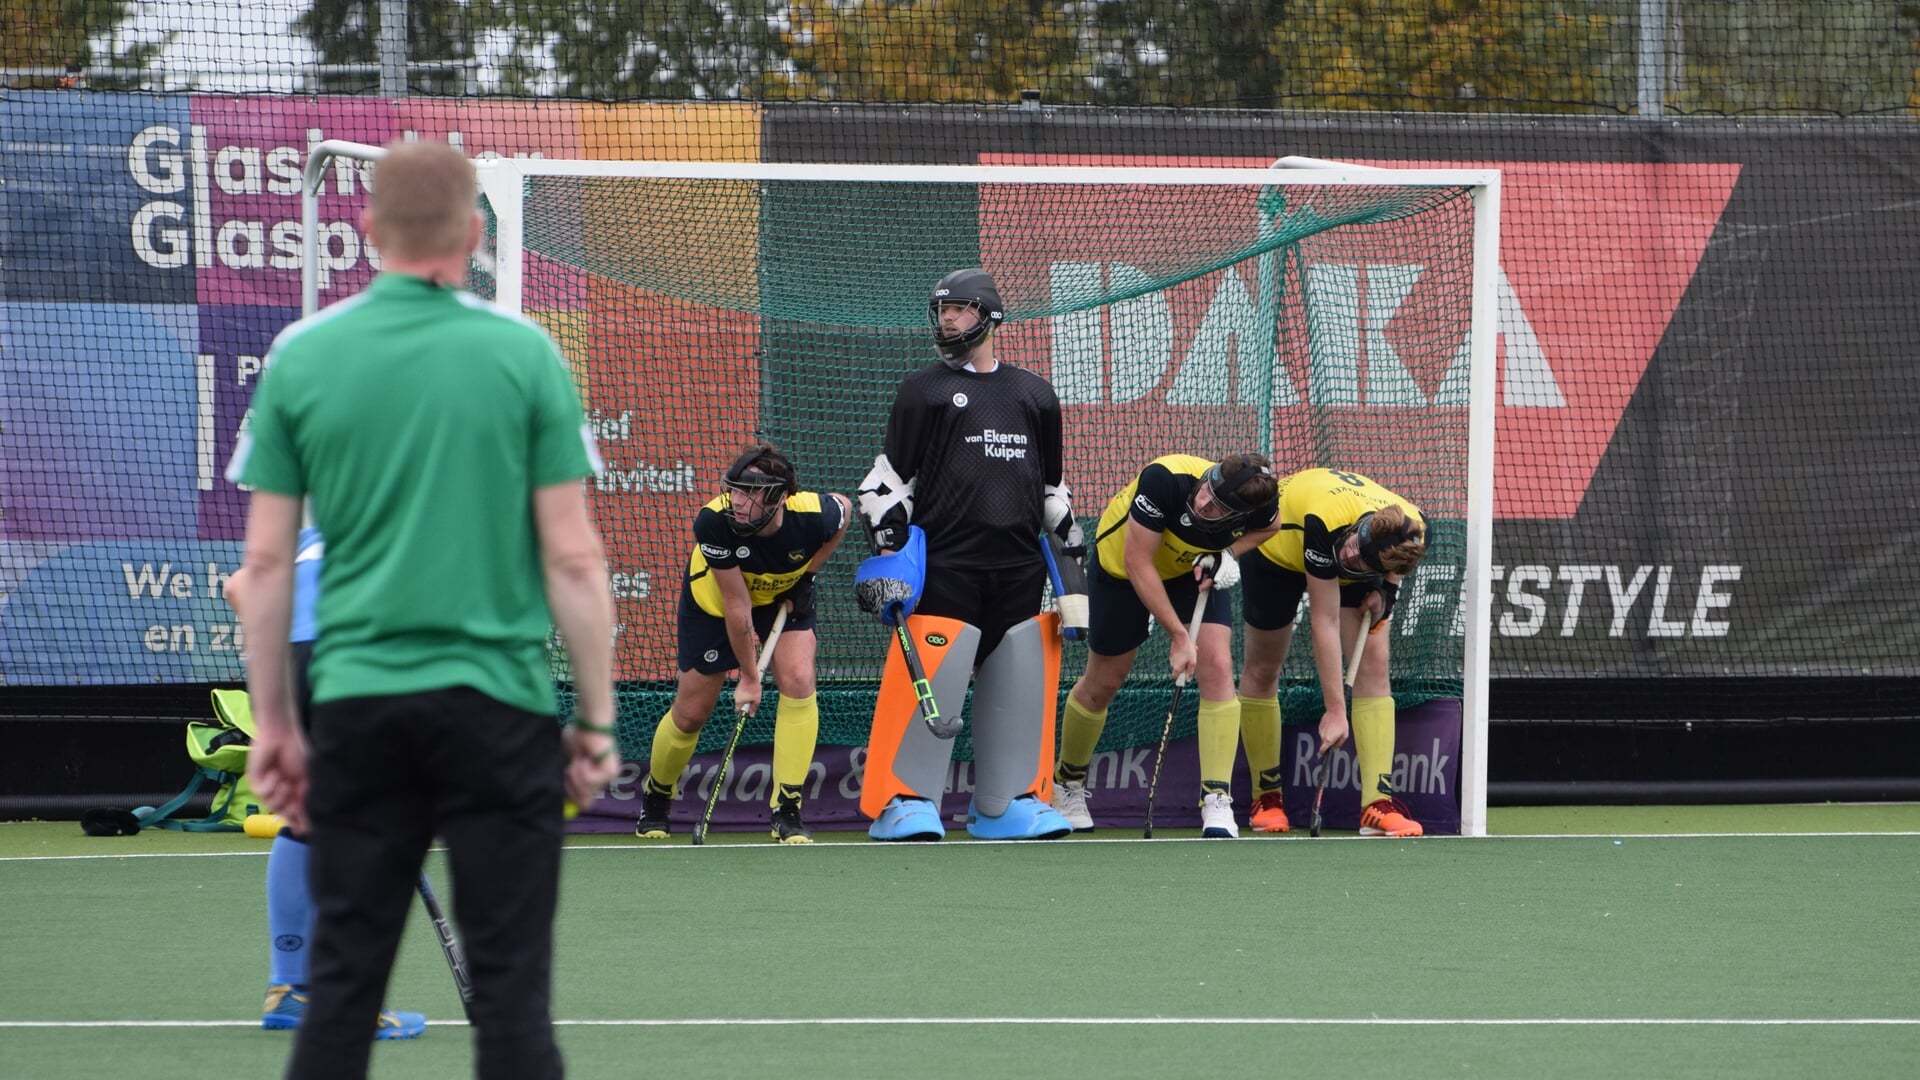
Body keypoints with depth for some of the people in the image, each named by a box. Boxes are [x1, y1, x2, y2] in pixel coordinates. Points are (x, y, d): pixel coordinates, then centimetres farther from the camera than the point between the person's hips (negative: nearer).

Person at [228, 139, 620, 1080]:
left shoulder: (300, 357, 2)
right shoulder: (523, 354, -3)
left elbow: (266, 561, 4)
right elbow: (572, 559, -4)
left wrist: (272, 721, 12)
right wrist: (596, 719, 4)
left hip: (355, 699, 2)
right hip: (497, 701, -2)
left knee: (341, 984, 7)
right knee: (509, 986, 2)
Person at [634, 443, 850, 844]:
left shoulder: (813, 514, -35)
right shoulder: (714, 521, -39)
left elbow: (844, 508, -6)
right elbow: (737, 605, -31)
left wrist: (808, 572, -12)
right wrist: (748, 676, -23)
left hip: (785, 595, 1)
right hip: (712, 599, -1)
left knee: (798, 681, -21)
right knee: (691, 713, 4)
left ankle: (787, 812, -13)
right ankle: (654, 802, 33)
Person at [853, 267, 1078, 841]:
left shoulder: (1035, 395, 15)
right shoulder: (922, 390, 5)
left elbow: (1052, 484, 23)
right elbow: (890, 477, 3)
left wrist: (1070, 542, 16)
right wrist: (886, 542, -7)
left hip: (1021, 567, 4)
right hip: (945, 563, -4)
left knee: (1020, 685, 3)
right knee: (928, 681, -11)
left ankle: (1007, 802, 13)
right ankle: (905, 802, -4)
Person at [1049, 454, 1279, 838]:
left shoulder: (1258, 505, -30)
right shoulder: (1165, 479, -42)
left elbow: (1265, 528, -1)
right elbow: (1138, 564, -32)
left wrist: (1228, 554, -21)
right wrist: (1178, 636, -30)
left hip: (1196, 570, 2)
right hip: (1122, 562, -2)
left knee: (1217, 666, -18)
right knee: (1103, 682, 9)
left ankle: (1217, 803, -15)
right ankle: (1067, 784, 36)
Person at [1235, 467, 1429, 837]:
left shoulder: (1412, 532, -32)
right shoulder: (1324, 525, -45)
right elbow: (1324, 623, -40)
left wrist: (1385, 588, -20)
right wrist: (1334, 710, -38)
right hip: (1277, 547, -3)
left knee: (1374, 663, -13)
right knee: (1262, 669, 5)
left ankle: (1377, 805, -17)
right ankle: (1266, 798, 22)